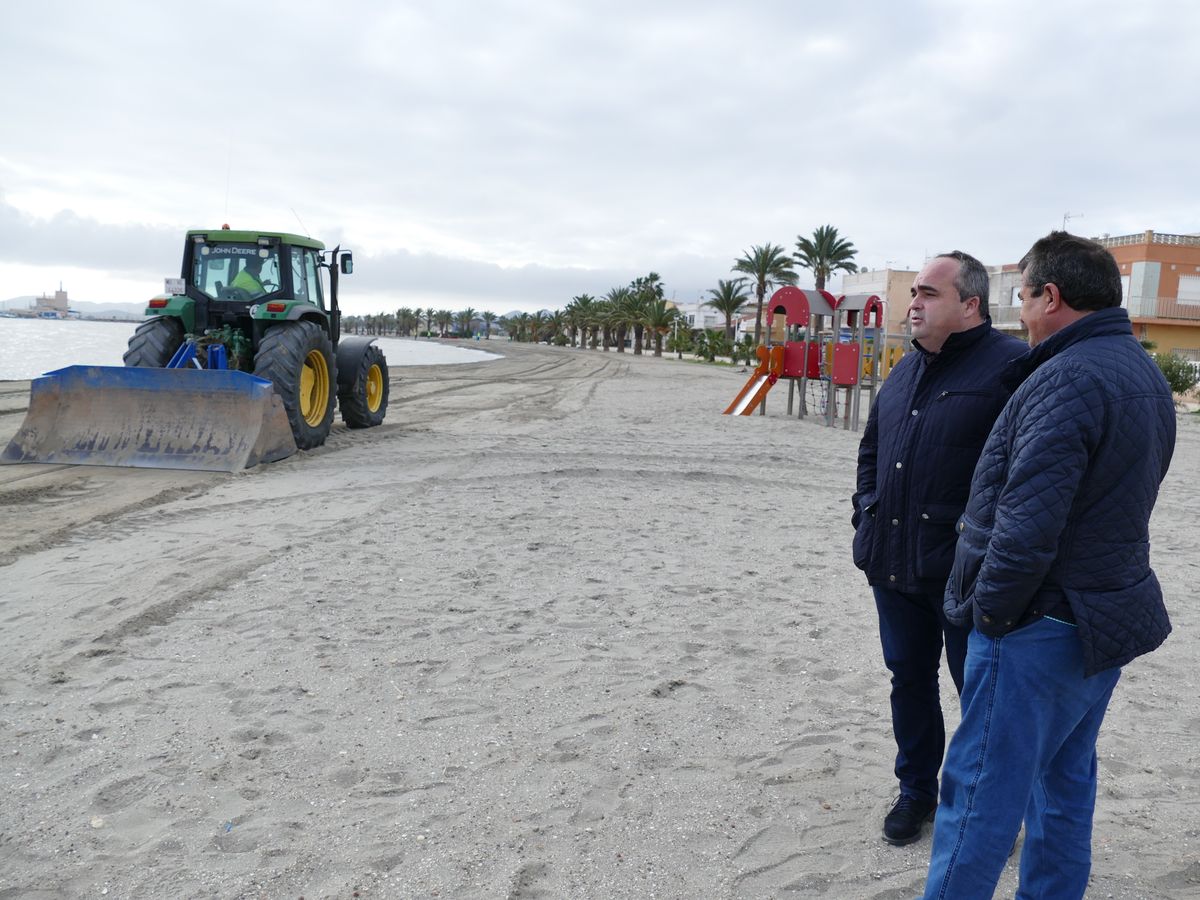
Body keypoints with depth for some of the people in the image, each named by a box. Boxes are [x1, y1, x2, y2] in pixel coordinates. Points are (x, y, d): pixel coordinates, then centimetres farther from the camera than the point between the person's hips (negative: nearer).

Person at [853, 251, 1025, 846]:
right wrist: (866, 515, 13)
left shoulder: (1011, 366, -12)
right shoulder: (907, 370, 13)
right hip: (894, 564, 7)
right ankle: (916, 791, 36)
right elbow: (871, 449, 22)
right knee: (909, 680, 17)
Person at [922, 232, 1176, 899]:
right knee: (1066, 781, 20)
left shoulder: (1066, 379, -21)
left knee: (980, 794, 0)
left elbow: (1027, 525, -26)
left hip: (1040, 625, -10)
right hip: (1112, 614, 10)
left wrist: (989, 612, -15)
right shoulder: (1147, 375, 12)